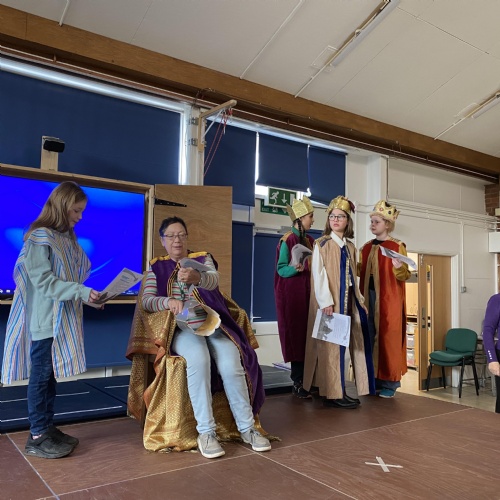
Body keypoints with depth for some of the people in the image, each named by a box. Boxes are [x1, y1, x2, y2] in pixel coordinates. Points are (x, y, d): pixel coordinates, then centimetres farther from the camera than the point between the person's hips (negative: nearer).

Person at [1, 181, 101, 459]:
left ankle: (47, 428, 23)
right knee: (41, 374, 0)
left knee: (51, 374, 13)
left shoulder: (66, 238, 13)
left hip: (61, 318, 8)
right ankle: (37, 436, 10)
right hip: (44, 319, -8)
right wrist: (82, 292, -25)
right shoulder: (39, 237, -13)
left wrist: (86, 295, 3)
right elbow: (43, 281, -19)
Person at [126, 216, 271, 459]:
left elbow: (213, 279, -11)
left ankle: (247, 427, -9)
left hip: (213, 322, 1)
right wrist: (169, 302, -24)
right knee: (198, 359, -34)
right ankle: (206, 431, -25)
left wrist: (197, 277, -36)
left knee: (232, 364, -25)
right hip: (180, 327, -1)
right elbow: (146, 300, -1)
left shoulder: (203, 258, 13)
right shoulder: (156, 267, 13)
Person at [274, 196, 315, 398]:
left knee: (308, 335, 6)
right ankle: (298, 383, 2)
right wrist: (295, 268, -29)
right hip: (292, 294, -7)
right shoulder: (287, 240, -8)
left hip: (308, 292, 7)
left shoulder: (310, 241, 14)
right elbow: (281, 269, -11)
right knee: (296, 335, -6)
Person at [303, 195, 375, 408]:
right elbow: (319, 274, -12)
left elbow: (352, 277, 16)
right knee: (331, 345, -5)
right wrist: (326, 302, -21)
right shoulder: (321, 244, -3)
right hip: (330, 301, -6)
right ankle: (332, 393, 1)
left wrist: (360, 300, 11)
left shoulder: (350, 247, 15)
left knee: (346, 344, 7)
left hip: (348, 300, 7)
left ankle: (340, 391, 16)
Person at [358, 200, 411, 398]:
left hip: (389, 299, -6)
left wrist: (399, 267, -29)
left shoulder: (397, 246, -6)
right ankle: (374, 379, 18)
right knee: (370, 338, 8)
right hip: (369, 297, 6)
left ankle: (390, 383, 7)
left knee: (388, 339, -2)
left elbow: (404, 276, -9)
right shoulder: (366, 247, 12)